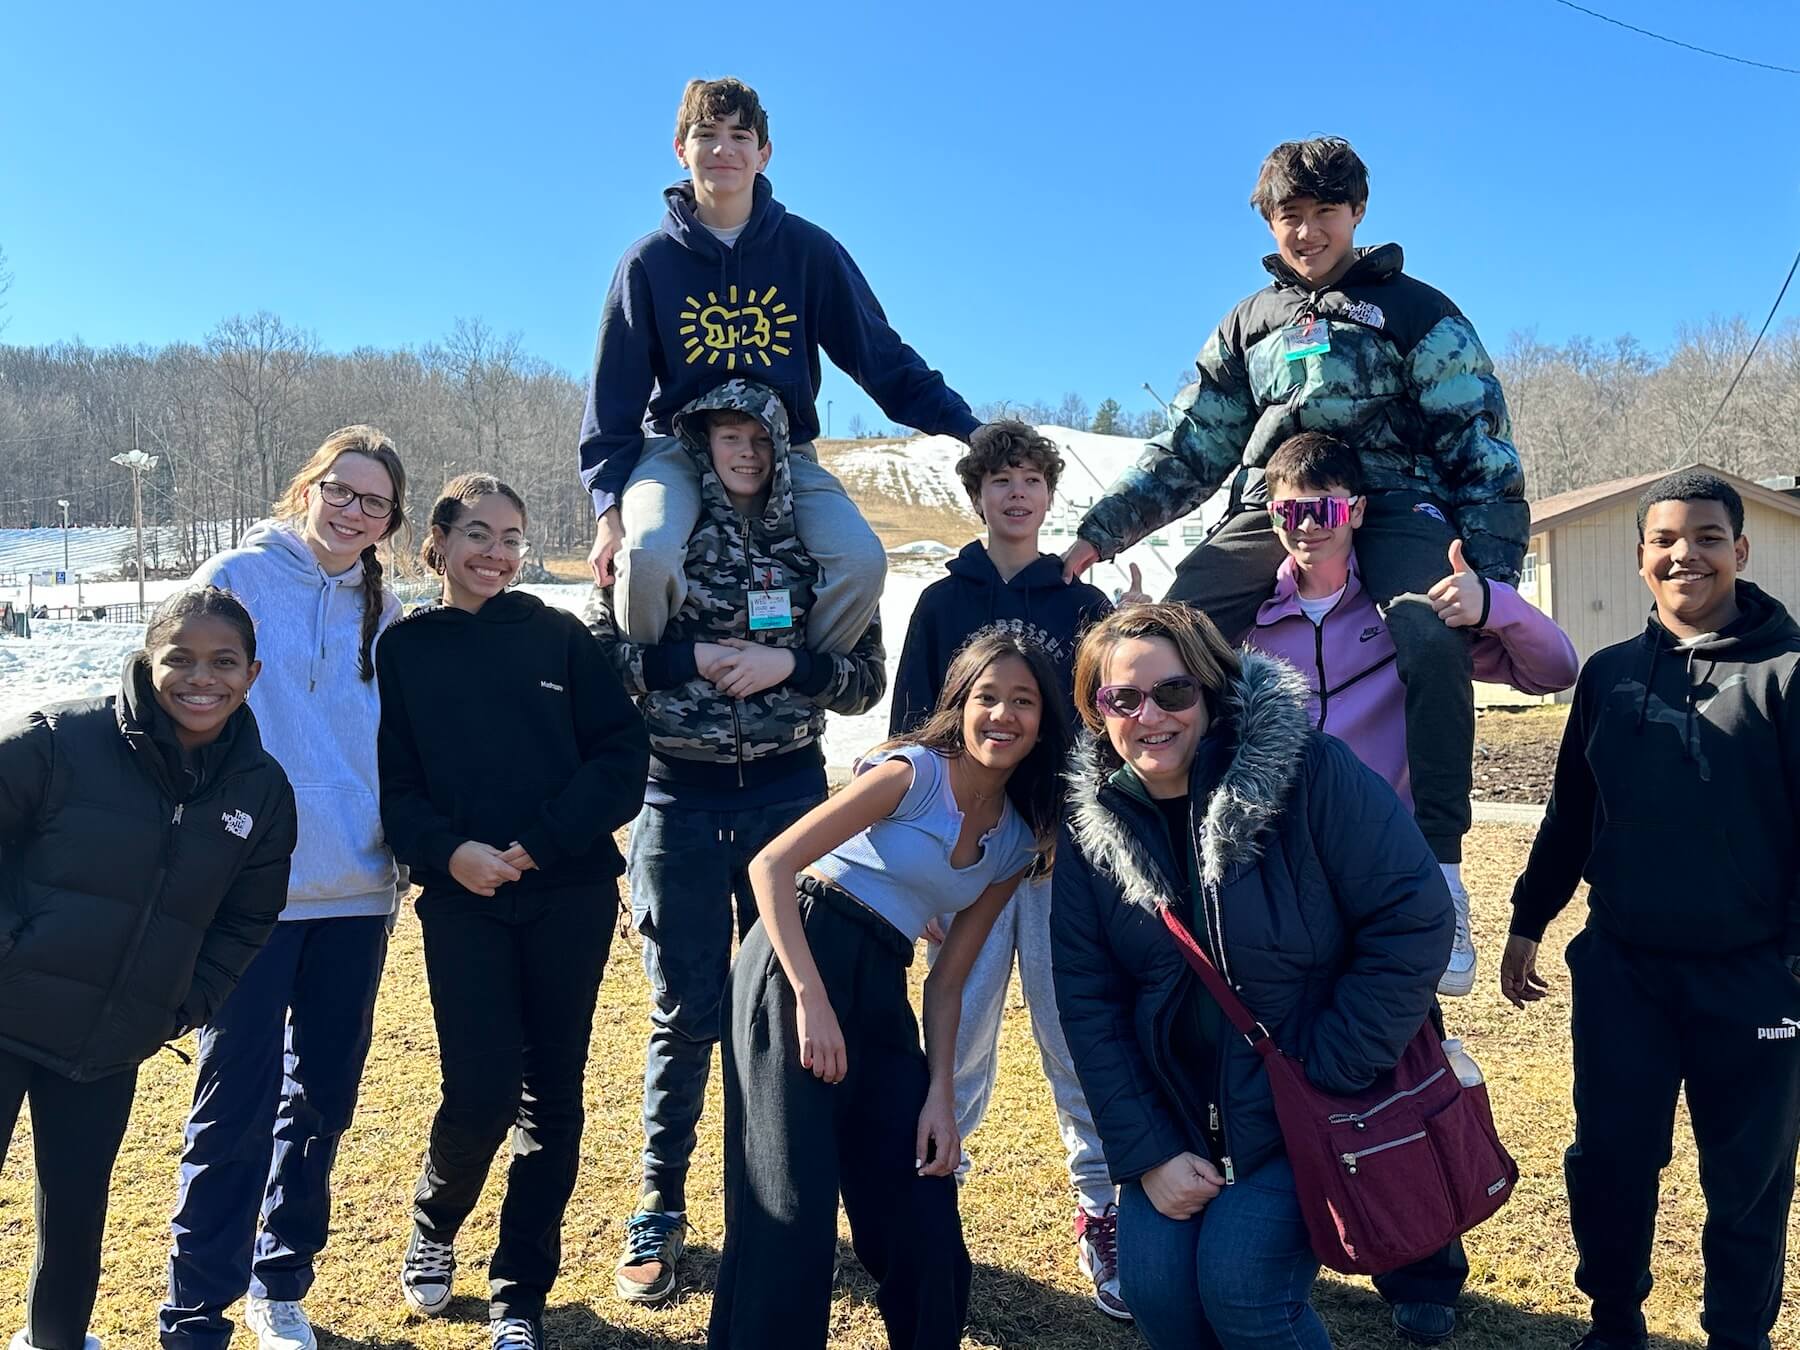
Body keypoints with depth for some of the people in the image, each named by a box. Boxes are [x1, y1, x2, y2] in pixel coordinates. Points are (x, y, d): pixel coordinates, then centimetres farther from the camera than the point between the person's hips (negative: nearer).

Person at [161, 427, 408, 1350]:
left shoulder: (384, 614, 9)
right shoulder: (240, 579, -4)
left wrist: (395, 855, 12)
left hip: (354, 891, 5)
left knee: (323, 1097, 13)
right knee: (237, 1100, -2)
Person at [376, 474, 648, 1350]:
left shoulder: (559, 636, 4)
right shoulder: (402, 649, 6)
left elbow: (622, 754, -2)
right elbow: (391, 784, 2)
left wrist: (538, 843, -12)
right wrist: (449, 850, -16)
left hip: (571, 895, 1)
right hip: (463, 899, 0)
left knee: (551, 1093, 5)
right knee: (481, 1095, -6)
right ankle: (432, 1230, 27)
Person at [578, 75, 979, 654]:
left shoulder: (808, 249, 0)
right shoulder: (650, 260, -1)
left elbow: (881, 354, 2)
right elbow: (614, 396, 2)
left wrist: (967, 427, -8)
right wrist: (608, 510, -8)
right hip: (677, 448, -1)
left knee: (863, 560, -24)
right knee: (648, 553, -32)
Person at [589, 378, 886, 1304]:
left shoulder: (817, 544, 4)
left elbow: (867, 678, 3)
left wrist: (788, 664, -13)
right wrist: (693, 658, -14)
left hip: (788, 793, 2)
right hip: (679, 797, -1)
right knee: (686, 1012, 3)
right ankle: (658, 1211, 19)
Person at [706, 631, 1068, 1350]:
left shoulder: (1019, 841, 12)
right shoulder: (915, 771, -6)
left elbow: (948, 977, 14)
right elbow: (771, 864, -13)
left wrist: (940, 1093, 3)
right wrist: (812, 1001, -20)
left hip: (883, 992, 6)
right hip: (798, 953, -6)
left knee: (926, 1229, 7)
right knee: (791, 1214, -12)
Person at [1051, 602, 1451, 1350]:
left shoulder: (1309, 771, -18)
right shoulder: (1090, 823, -4)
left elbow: (1414, 921, -18)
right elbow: (1087, 1002, -2)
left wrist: (1324, 1077, -16)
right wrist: (1145, 1153, -7)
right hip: (1178, 1111, 4)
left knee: (1240, 1288, -16)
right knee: (1154, 1285, -8)